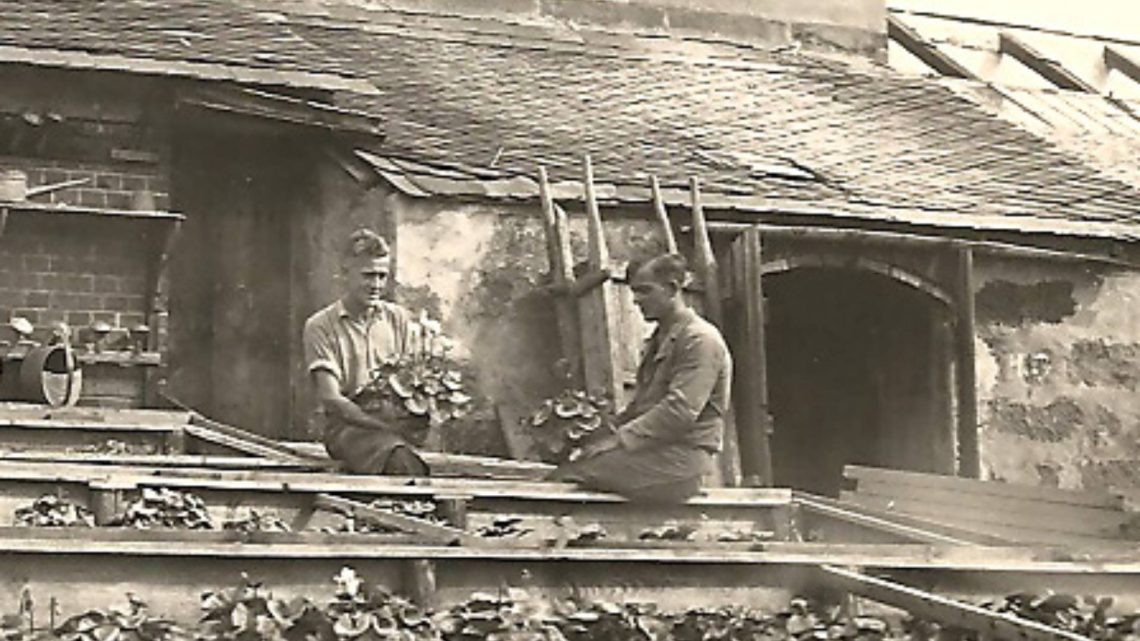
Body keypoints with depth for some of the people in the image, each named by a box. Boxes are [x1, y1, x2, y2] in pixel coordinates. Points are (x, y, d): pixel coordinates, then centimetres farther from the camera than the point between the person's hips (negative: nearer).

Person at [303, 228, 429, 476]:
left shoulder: (400, 319, 14)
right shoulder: (321, 326, 1)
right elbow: (331, 400, -8)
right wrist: (385, 425, -21)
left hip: (394, 422, 4)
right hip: (345, 425, -4)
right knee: (401, 459, -35)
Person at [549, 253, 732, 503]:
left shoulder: (700, 340, -8)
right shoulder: (659, 339, 23)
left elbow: (680, 412, -18)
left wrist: (619, 439, -19)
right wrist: (611, 429, 7)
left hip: (681, 457, -9)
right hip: (655, 448, 9)